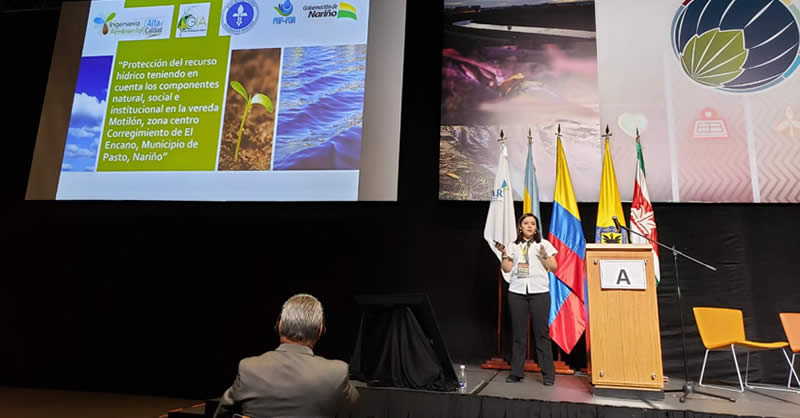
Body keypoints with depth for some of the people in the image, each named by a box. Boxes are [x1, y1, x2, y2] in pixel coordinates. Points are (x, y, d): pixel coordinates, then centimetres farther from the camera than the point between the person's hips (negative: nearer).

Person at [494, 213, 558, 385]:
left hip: (539, 292, -2)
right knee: (518, 333, 3)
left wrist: (544, 256, -11)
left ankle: (548, 373, 4)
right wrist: (504, 254, -4)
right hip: (517, 292, 2)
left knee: (541, 332, -4)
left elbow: (554, 267, 5)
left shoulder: (544, 244, 9)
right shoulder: (513, 246, 14)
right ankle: (516, 372, 9)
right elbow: (507, 269, 11)